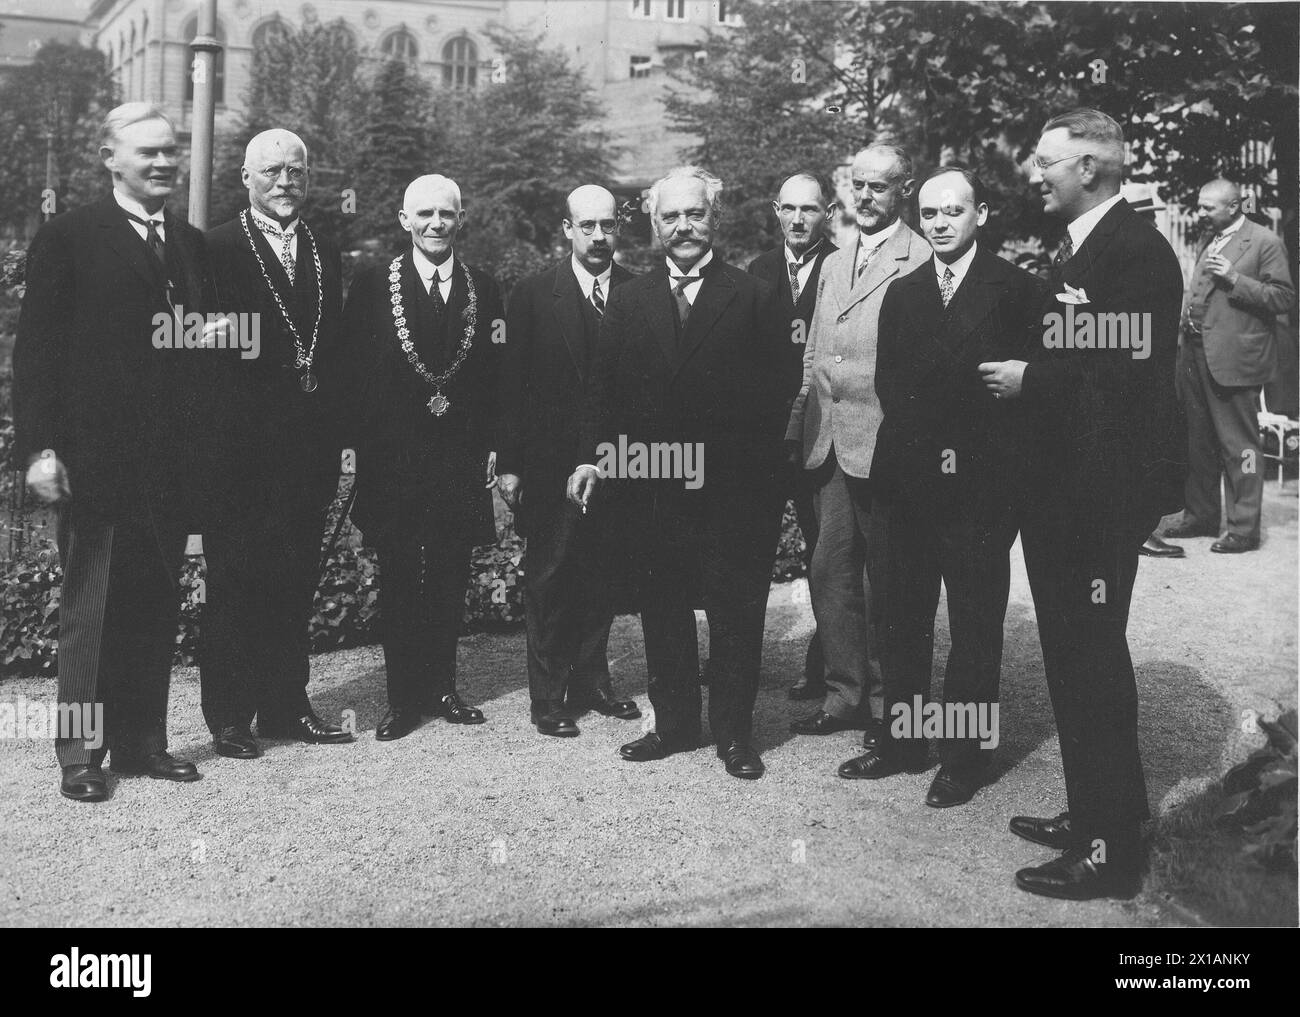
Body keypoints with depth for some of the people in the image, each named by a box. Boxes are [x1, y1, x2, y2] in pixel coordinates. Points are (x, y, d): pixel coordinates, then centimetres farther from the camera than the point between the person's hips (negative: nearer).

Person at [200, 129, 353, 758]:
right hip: (240, 445, -5)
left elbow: (334, 352, 14)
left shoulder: (326, 256, 15)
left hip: (309, 446, 5)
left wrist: (334, 437, 7)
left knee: (296, 583, 10)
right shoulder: (218, 248, -3)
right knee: (234, 583, 2)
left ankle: (286, 706, 21)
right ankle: (229, 718, 10)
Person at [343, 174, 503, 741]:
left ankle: (441, 688, 20)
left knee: (450, 581, 9)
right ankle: (404, 699, 11)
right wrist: (361, 445, -8)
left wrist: (494, 446, 3)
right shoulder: (372, 286, 1)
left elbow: (495, 377, 10)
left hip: (463, 459, 2)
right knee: (398, 581, 4)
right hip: (393, 457, -2)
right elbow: (356, 374, -1)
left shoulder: (484, 290, 9)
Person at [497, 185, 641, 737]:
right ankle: (548, 697, 11)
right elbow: (511, 385, -2)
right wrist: (508, 463, -6)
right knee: (548, 577, 3)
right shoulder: (533, 295, -2)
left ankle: (591, 682, 24)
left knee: (602, 577, 10)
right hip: (552, 460, -2)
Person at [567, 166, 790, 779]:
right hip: (651, 486, 3)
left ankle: (734, 733, 15)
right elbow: (603, 390, 8)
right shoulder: (628, 302, 10)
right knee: (662, 609, 11)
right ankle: (673, 723, 24)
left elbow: (774, 394, -3)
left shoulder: (754, 298, 1)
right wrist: (592, 456, -4)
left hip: (731, 487, -3)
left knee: (735, 612, 4)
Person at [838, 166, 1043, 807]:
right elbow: (887, 383, 11)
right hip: (907, 483, 5)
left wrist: (968, 451, -13)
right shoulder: (901, 293, 14)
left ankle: (965, 756, 13)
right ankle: (901, 742, 23)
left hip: (980, 485, -5)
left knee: (975, 628, 4)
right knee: (903, 622, 12)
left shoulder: (1017, 291, -3)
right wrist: (921, 438, -3)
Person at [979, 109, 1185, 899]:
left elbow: (1129, 373, -23)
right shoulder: (1077, 248, 14)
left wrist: (1029, 379, -15)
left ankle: (1112, 850, 8)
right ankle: (1095, 812, 31)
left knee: (1093, 658, -3)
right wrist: (1024, 377, -2)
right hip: (1062, 481, 10)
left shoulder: (1137, 249, -15)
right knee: (1074, 654, 17)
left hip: (1104, 486, -10)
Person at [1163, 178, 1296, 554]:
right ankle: (1201, 516, 26)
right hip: (1194, 354, 8)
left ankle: (1243, 529, 2)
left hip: (1232, 357, -8)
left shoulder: (1265, 242, -6)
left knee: (1238, 445, -3)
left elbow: (1284, 298, -10)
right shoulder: (1208, 240, 18)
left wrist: (1234, 278, -19)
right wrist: (1186, 320, 9)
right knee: (1199, 442, 15)